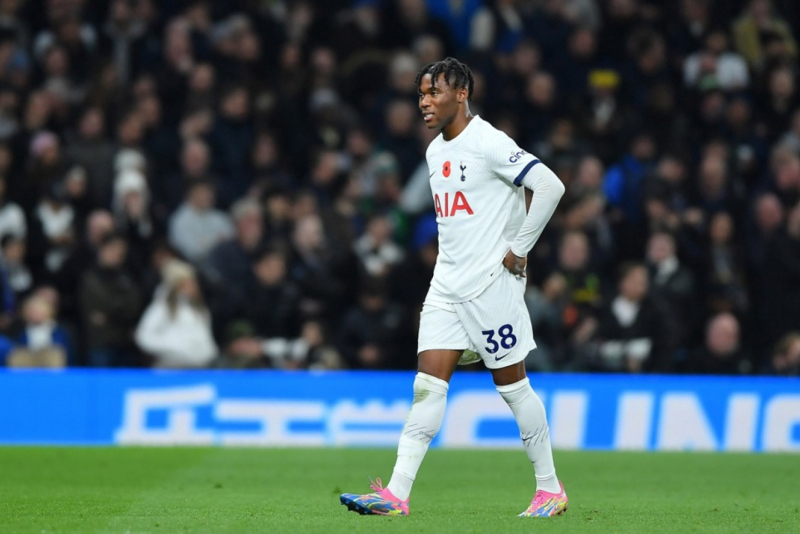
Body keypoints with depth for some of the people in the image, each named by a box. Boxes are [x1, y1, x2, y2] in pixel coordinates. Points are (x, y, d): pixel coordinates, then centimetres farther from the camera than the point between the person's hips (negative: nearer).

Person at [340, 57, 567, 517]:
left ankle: (550, 489, 11)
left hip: (491, 284, -7)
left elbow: (550, 186, -19)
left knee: (513, 385, -1)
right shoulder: (435, 152, 14)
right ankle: (397, 494, -9)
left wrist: (519, 248, -15)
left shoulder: (488, 143, -12)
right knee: (428, 385, -2)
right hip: (446, 286, 8)